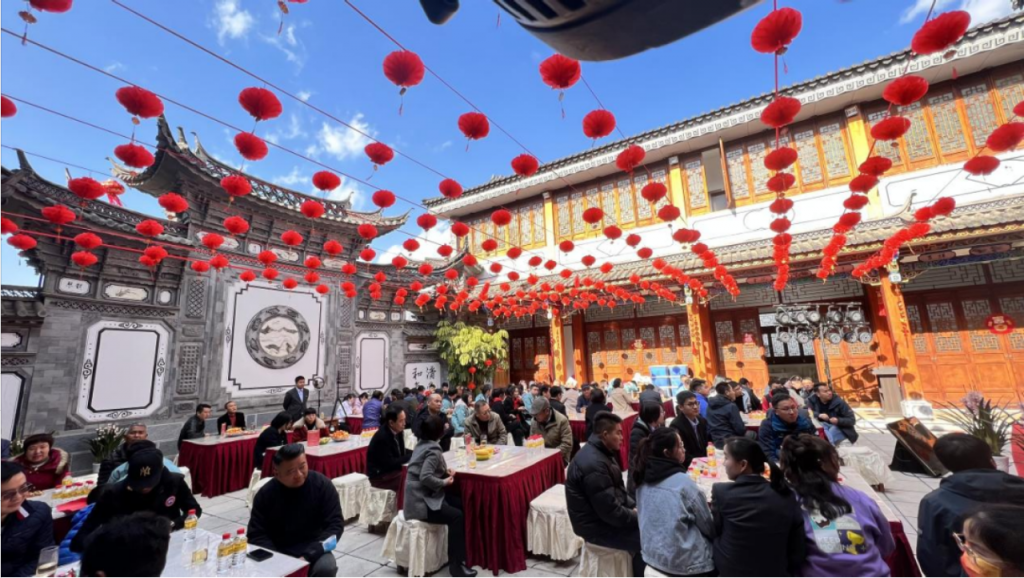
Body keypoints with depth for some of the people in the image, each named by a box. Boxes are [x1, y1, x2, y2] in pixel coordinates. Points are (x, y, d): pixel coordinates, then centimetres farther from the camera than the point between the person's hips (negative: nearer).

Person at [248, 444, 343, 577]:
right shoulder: (266, 493, -10)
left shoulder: (322, 485, -15)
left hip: (311, 549, -1)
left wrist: (307, 557, -27)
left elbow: (335, 525, -16)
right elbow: (256, 534, -9)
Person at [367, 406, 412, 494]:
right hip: (379, 475, -7)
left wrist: (414, 454, -6)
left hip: (393, 470, 7)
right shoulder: (382, 437, -24)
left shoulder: (398, 431, -2)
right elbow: (389, 463, -23)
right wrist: (410, 457, -19)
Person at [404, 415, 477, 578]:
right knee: (457, 516, -19)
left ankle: (460, 551, 16)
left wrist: (445, 471, 3)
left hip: (419, 496, 10)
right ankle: (456, 564, -8)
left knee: (460, 505, 7)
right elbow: (425, 477, -31)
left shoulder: (422, 443, 7)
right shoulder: (433, 450, -20)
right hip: (421, 502, -10)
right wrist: (444, 482, -16)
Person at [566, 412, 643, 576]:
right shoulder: (593, 463, -29)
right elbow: (610, 511, -25)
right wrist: (639, 518, -13)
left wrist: (634, 507, 1)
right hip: (596, 525, -9)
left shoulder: (602, 452, 3)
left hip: (604, 514, 9)